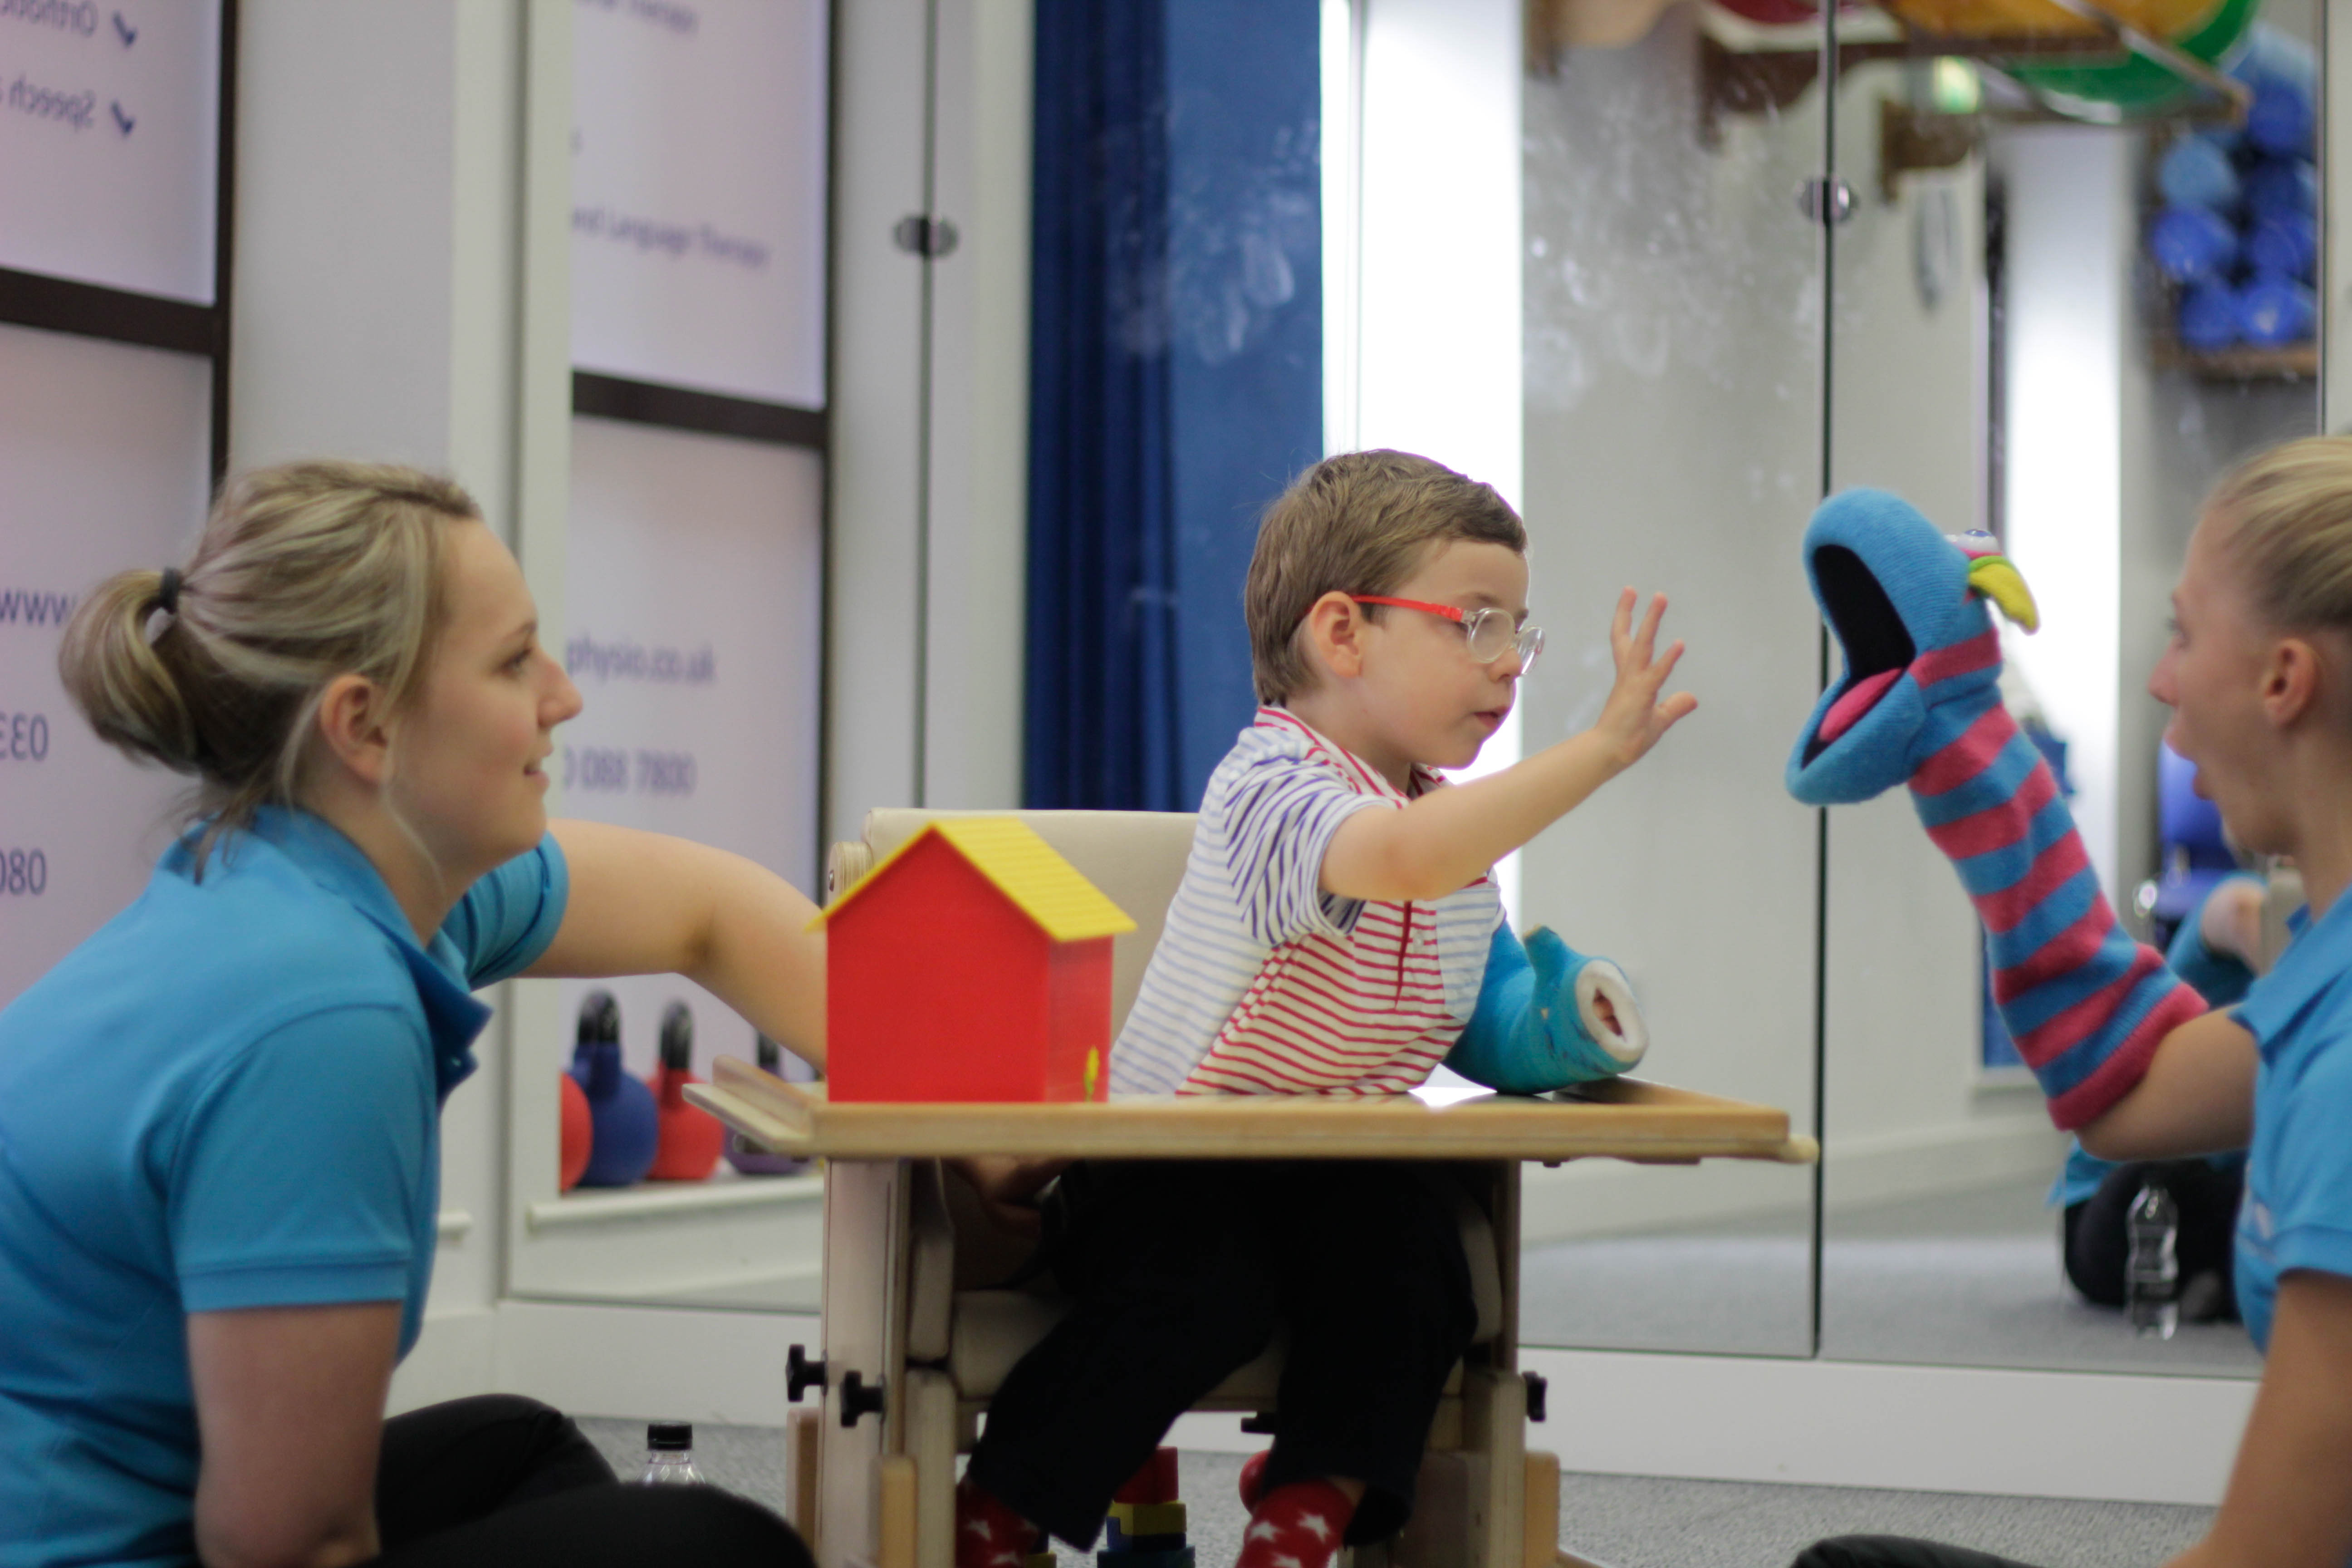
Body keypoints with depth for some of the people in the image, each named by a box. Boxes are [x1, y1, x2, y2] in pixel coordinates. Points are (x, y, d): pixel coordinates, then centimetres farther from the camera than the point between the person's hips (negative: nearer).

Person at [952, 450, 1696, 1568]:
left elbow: (1482, 1009, 18)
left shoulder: (1458, 821, 8)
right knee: (1206, 1292, -31)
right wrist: (1601, 748, -43)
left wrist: (1557, 1023, -6)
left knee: (1414, 1266, -21)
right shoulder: (1268, 785, -21)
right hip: (1166, 1170, -7)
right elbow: (1402, 858, -43)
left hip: (1329, 1174, 7)